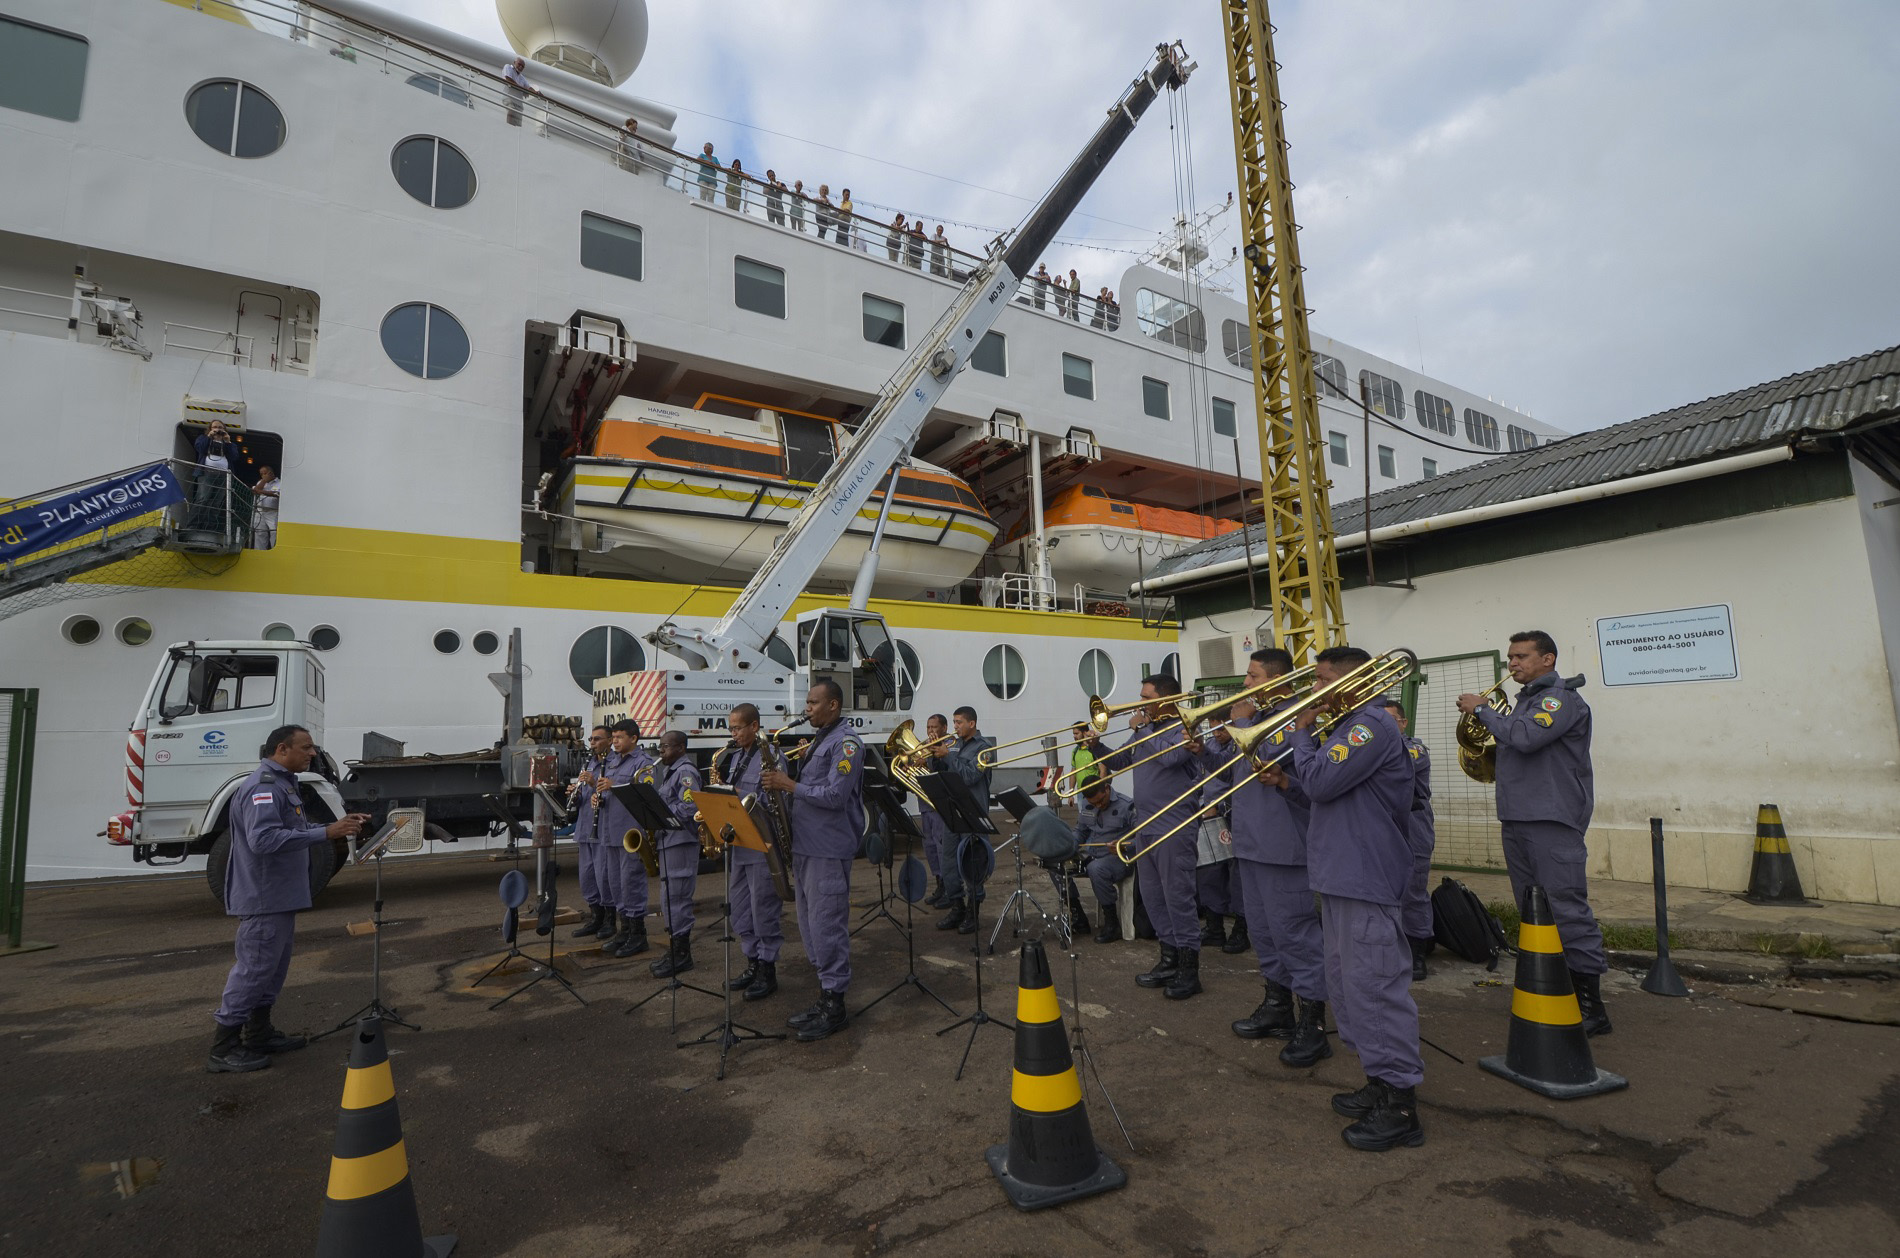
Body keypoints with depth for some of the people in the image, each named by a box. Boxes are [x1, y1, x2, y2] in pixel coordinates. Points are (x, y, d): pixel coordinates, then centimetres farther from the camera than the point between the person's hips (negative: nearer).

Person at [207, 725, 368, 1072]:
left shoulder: (283, 783, 14)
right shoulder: (263, 786, -20)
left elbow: (298, 829, 21)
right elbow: (263, 839, -31)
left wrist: (341, 824, 7)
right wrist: (325, 833, -32)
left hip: (278, 897, 11)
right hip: (263, 898, -11)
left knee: (273, 968, 17)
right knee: (252, 970, -3)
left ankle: (259, 1034, 28)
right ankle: (223, 1048, 8)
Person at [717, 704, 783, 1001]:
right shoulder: (734, 756, 13)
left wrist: (736, 793, -21)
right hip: (736, 844, 8)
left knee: (764, 909, 0)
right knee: (740, 910, 15)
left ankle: (768, 970, 12)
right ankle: (752, 962, 27)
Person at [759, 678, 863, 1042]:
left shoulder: (846, 743, -12)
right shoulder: (819, 742, 17)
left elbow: (834, 796, -21)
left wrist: (788, 784, -17)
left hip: (829, 851, -10)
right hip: (806, 846, 10)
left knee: (827, 926, -4)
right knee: (810, 926, 14)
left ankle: (835, 1008, 7)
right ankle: (824, 997, 24)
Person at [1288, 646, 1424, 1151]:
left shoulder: (1373, 726, -16)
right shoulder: (1348, 727, 17)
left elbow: (1320, 782, -22)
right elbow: (1318, 782, 19)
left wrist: (1302, 731, -9)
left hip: (1367, 882, -11)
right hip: (1341, 878, 11)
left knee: (1376, 988, -4)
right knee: (1348, 985, 18)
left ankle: (1400, 1108, 6)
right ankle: (1379, 1083, 30)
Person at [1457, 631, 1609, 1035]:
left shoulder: (1562, 698, -8)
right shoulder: (1525, 699, 20)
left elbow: (1526, 737, -24)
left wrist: (1482, 709, -12)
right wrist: (1486, 721, 7)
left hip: (1552, 821, -9)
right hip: (1517, 820, 9)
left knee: (1567, 912, -7)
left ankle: (1590, 1005, 0)